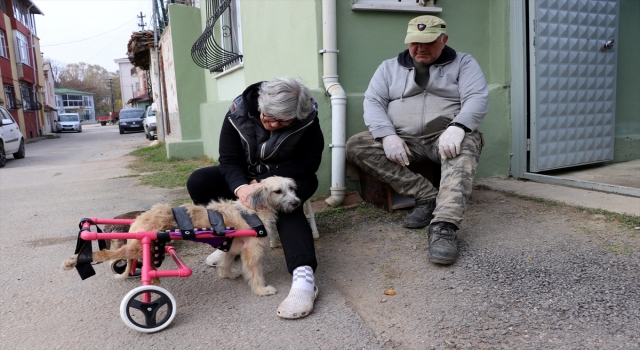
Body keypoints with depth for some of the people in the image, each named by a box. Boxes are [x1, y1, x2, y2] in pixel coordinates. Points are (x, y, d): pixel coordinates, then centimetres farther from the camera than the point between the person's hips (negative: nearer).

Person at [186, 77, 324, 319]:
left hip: (287, 179, -3)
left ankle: (304, 277, -50)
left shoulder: (307, 120, -20)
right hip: (245, 177, 3)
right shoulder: (238, 114, -16)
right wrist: (241, 187, -40)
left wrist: (266, 183, -30)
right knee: (198, 181, -18)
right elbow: (229, 160, -16)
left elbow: (308, 163, -18)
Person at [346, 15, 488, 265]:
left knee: (465, 146, -36)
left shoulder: (463, 63, 9)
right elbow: (373, 101, 2)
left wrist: (457, 127, -29)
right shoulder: (389, 67, 14)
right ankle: (427, 196, -23)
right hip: (402, 139, 3)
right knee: (356, 146, -21)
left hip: (445, 137, -2)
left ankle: (444, 226, -49)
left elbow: (477, 99, -6)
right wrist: (387, 134, -19)